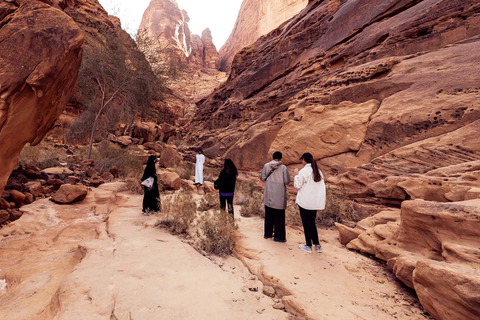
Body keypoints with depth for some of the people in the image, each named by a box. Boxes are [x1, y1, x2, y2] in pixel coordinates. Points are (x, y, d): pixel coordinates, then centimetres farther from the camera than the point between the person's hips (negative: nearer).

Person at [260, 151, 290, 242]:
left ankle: (267, 233, 27)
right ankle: (278, 236, 14)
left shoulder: (266, 166, -3)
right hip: (279, 195, -3)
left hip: (268, 194, 4)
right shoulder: (283, 167, -11)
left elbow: (262, 178, -1)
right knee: (279, 216, 7)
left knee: (268, 214, 16)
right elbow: (287, 181, -12)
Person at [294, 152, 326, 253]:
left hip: (305, 202, -6)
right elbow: (322, 185, 8)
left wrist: (296, 175, 4)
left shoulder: (303, 171, -14)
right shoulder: (318, 171, 6)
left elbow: (297, 185, -7)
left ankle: (308, 246, 16)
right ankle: (317, 245, 21)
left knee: (307, 223, 6)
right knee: (312, 222, 18)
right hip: (316, 202, 6)